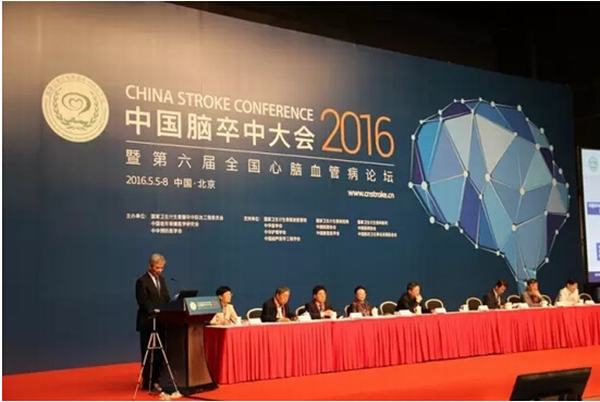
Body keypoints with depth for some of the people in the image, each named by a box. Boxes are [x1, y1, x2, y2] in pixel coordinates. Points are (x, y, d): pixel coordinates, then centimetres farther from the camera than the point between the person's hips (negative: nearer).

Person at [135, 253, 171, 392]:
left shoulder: (162, 280, 15)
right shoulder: (142, 281, -8)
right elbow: (143, 302, -14)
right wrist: (154, 311, -26)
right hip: (148, 322, -7)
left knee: (160, 352, 7)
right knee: (149, 353, -2)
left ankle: (157, 378, 14)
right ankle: (149, 382, 3)